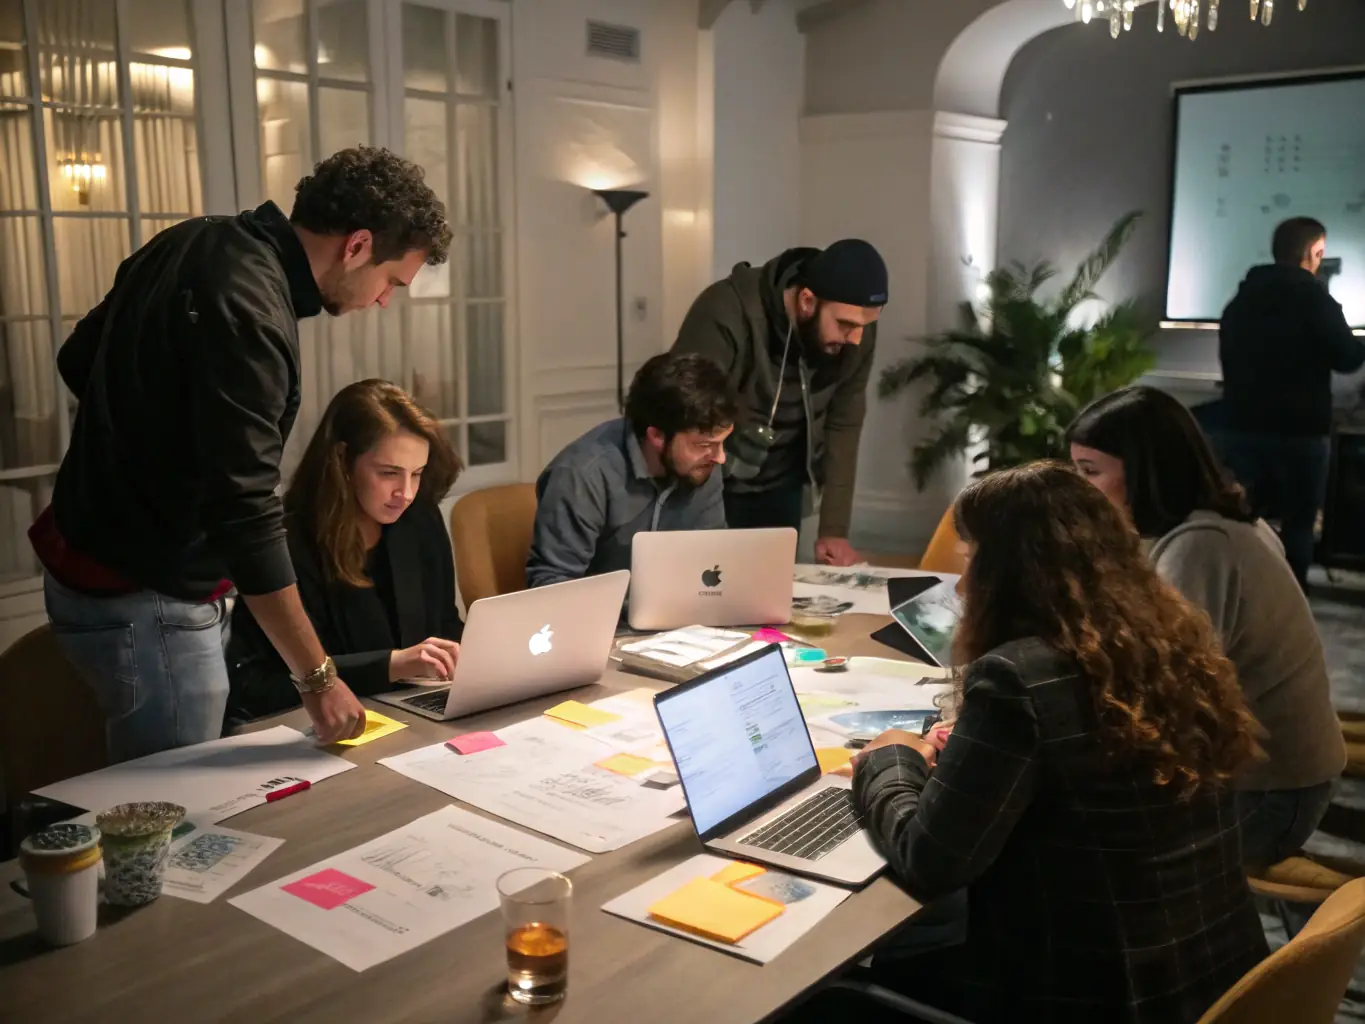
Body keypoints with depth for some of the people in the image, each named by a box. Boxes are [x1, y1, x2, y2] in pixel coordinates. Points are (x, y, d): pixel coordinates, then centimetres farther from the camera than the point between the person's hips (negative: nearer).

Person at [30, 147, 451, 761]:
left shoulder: (193, 242, 4)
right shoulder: (249, 314, -25)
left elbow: (78, 361, 16)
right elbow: (248, 517, -28)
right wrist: (317, 678, -22)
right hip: (145, 602, -10)